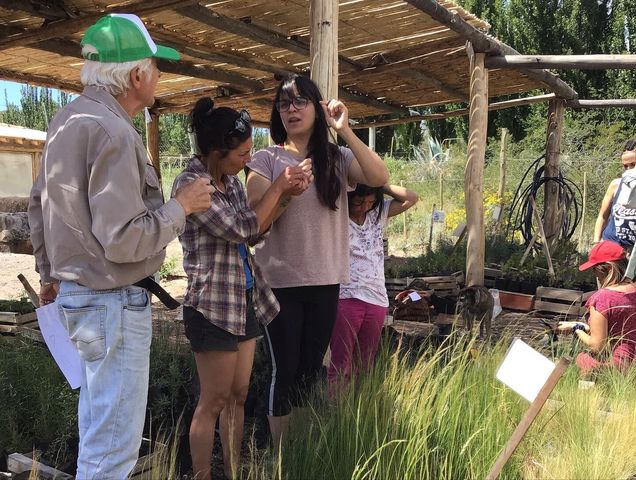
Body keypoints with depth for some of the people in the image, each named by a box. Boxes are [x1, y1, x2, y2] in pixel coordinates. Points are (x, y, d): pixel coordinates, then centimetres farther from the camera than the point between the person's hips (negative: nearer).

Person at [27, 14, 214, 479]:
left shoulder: (67, 119, 8)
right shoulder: (113, 132, -22)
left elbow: (39, 204, 17)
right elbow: (124, 241, -27)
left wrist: (51, 272, 27)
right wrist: (181, 206, -13)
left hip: (76, 292, 10)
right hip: (114, 301, -10)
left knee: (97, 419, 26)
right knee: (115, 441, 2)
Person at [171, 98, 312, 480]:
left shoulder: (231, 180, 9)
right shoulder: (191, 183, -17)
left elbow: (254, 233, 13)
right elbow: (240, 228, -20)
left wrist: (285, 196, 1)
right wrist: (278, 186, -11)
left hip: (246, 301, 8)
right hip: (213, 306, -8)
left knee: (238, 396, 14)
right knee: (214, 402, 2)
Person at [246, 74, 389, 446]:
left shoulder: (338, 158, 4)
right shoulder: (267, 160, -2)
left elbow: (380, 178, -14)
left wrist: (344, 130, -15)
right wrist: (285, 190, -23)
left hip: (326, 281, 3)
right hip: (280, 282, -3)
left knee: (311, 370, 14)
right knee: (285, 370, 2)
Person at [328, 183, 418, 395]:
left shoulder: (378, 214, 10)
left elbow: (411, 198, 9)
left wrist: (381, 186, 1)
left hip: (376, 300, 5)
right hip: (346, 298, -5)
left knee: (364, 365, 12)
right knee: (341, 365, -1)